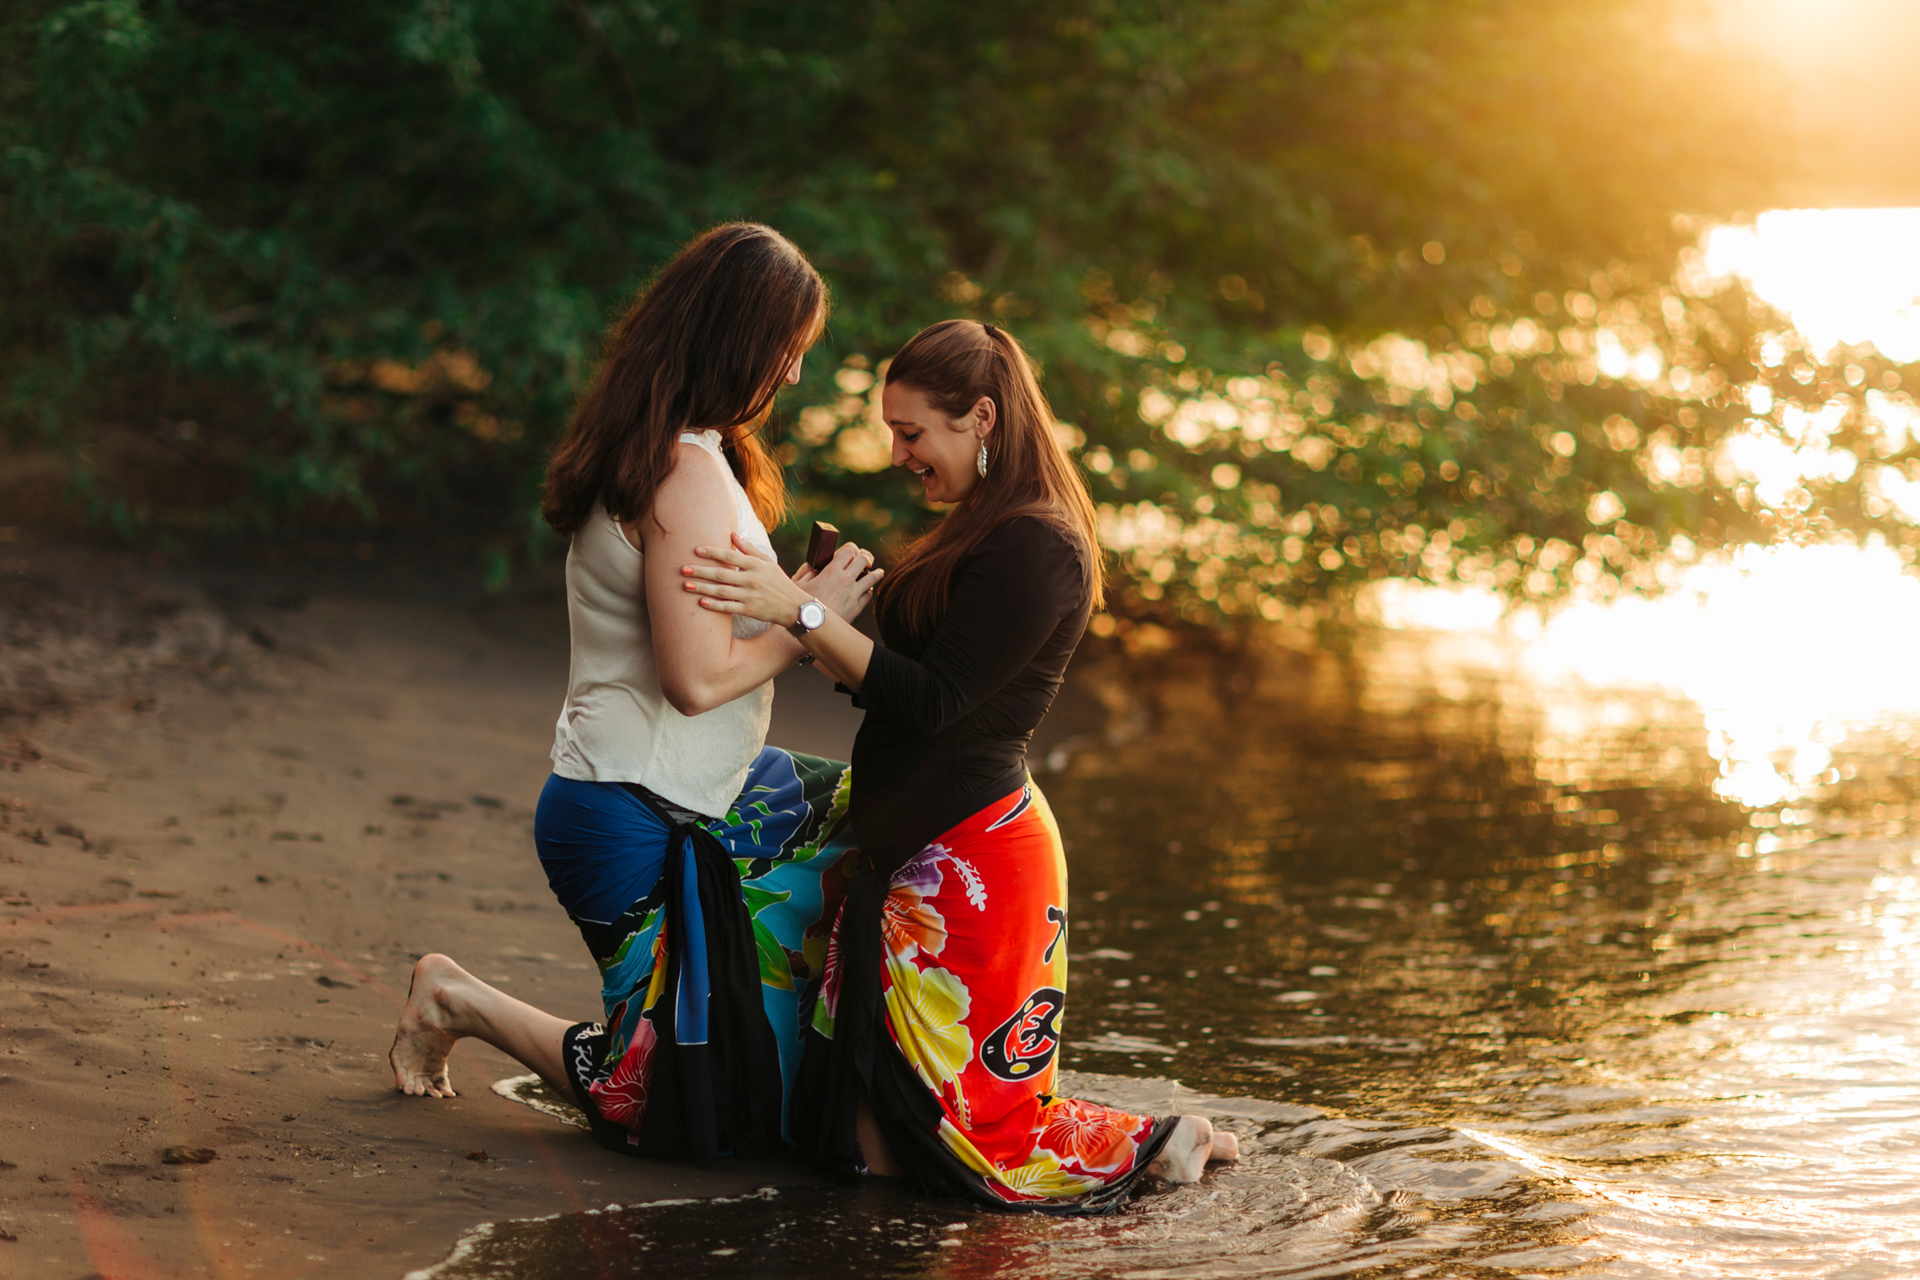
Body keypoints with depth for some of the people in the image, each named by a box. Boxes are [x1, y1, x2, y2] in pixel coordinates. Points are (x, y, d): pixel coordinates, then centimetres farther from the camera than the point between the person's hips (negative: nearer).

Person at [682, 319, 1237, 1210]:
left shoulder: (1036, 550, -17)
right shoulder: (986, 533, 15)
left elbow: (929, 700, -21)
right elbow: (902, 683, 17)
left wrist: (803, 612, -25)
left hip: (968, 860, -10)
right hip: (912, 852, 10)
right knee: (849, 1129, 11)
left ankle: (1161, 1143, 17)